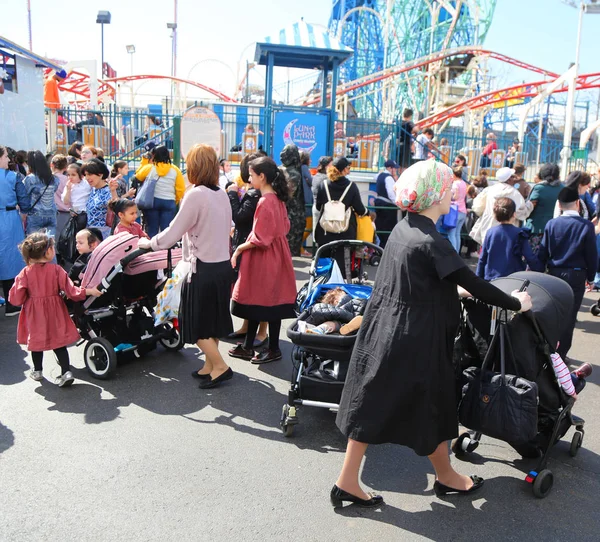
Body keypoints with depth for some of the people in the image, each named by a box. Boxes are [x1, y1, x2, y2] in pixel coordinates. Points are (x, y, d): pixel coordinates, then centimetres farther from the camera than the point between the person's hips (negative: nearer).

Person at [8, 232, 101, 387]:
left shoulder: (25, 273, -11)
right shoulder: (56, 270, -13)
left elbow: (16, 298, -10)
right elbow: (70, 290, -13)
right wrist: (89, 291, -4)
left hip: (34, 314, 1)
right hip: (55, 312, 0)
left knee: (36, 340, 18)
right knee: (59, 342, 7)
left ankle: (37, 371, 32)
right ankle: (66, 372, -2)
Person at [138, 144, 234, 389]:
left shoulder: (195, 195, -17)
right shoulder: (222, 195, 6)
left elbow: (173, 232, -14)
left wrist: (146, 243, 2)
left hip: (204, 268, -8)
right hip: (223, 265, 8)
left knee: (196, 322, 6)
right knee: (211, 318, 17)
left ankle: (219, 366, 6)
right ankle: (209, 366, 26)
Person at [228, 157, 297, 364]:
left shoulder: (266, 202, -19)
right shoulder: (277, 199, 8)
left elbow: (260, 238, -21)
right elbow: (283, 227, 15)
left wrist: (239, 249, -9)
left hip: (265, 257, -10)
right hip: (275, 252, 10)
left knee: (268, 303, 2)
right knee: (256, 301, 15)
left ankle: (273, 349, 16)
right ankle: (248, 347, 24)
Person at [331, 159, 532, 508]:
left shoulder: (404, 228, 7)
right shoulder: (431, 241, -20)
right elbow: (472, 283, -15)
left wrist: (455, 289, 25)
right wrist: (516, 303, -2)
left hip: (384, 329, 8)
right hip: (414, 338, -8)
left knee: (372, 404, 12)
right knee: (430, 407, 13)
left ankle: (348, 483, 21)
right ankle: (446, 477, 37)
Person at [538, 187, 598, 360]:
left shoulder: (551, 224, -4)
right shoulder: (586, 226, -10)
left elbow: (542, 252, 0)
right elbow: (592, 255, -5)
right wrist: (590, 276, 9)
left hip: (554, 274, 3)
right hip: (576, 276, -2)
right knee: (568, 317, 6)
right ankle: (560, 354, 10)